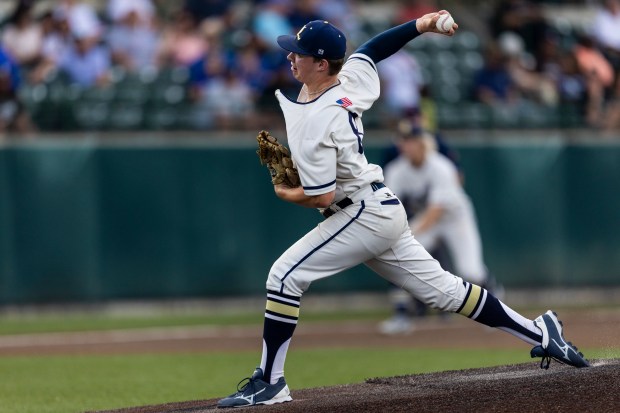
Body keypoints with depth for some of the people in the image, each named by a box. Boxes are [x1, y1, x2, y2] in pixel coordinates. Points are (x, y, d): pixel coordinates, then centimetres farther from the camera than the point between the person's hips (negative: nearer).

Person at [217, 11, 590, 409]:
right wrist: (421, 25, 17)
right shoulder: (348, 81, 2)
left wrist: (286, 195, -2)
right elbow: (372, 48, 22)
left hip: (363, 215, -10)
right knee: (442, 288, 13)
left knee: (286, 276, -11)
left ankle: (269, 382, -10)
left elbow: (322, 198, -22)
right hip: (386, 211, 10)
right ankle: (540, 333, 15)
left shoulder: (315, 122, -23)